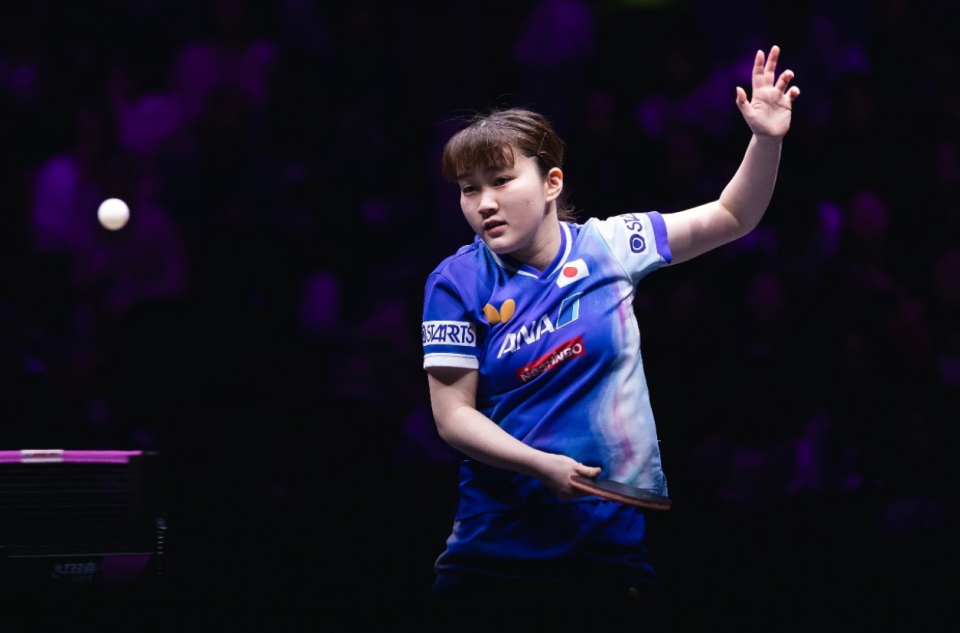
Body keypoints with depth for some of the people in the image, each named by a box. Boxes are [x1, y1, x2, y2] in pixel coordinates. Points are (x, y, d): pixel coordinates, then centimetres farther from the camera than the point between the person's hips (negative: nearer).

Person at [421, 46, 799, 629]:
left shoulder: (607, 247, 0)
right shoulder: (456, 283, -4)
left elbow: (731, 218, 4)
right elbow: (453, 414, -6)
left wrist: (767, 139, -13)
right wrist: (541, 465, -20)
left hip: (614, 543, 1)